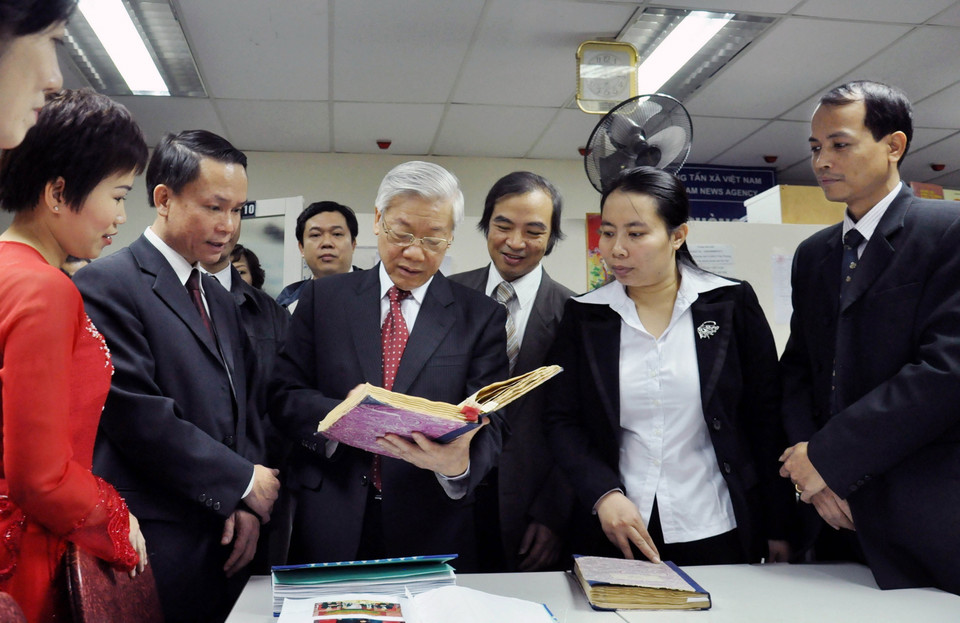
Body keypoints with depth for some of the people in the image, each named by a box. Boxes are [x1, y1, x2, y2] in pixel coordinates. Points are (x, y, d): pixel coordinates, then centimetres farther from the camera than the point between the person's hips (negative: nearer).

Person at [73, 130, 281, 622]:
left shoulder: (222, 300, 15)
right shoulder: (106, 283, -10)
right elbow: (138, 415, -18)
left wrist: (247, 505, 0)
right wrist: (243, 483, -11)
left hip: (228, 535, 7)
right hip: (159, 544, -7)